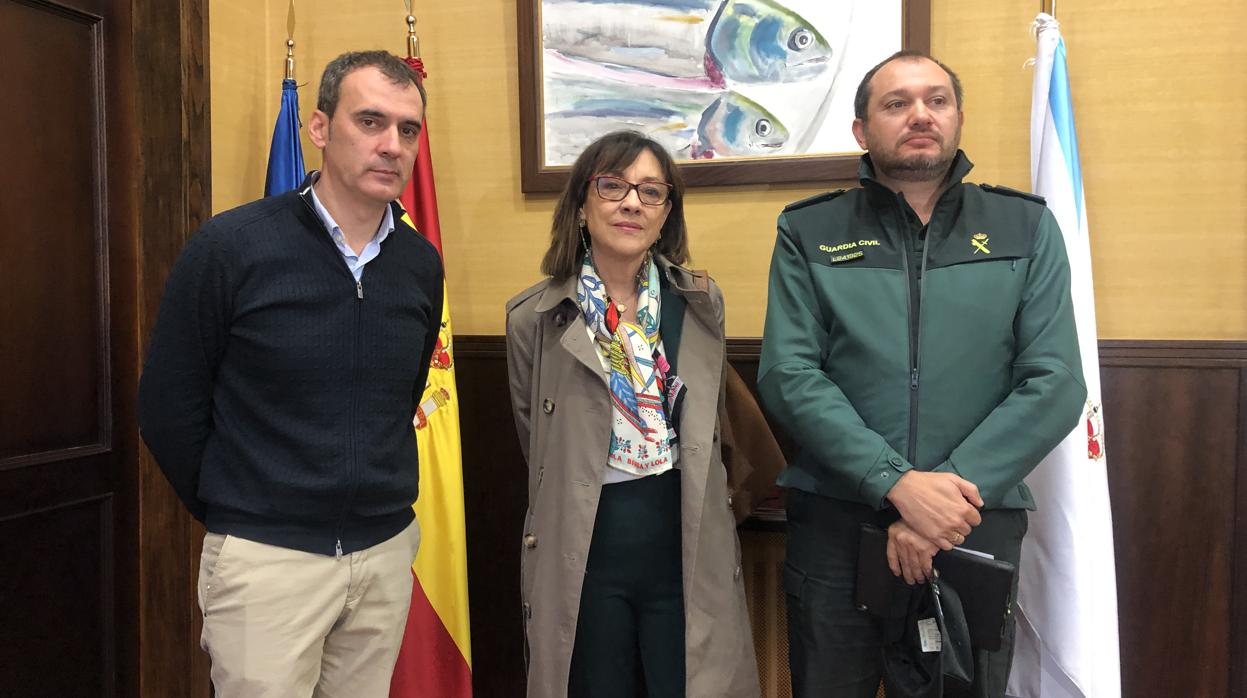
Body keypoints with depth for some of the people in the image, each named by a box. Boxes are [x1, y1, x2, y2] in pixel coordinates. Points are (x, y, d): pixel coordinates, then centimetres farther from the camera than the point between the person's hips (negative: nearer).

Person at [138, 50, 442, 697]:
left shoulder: (421, 262, 1)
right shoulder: (231, 246, -12)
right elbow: (168, 409, -5)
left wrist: (381, 504, 14)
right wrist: (235, 518, 3)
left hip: (388, 550, 4)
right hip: (266, 558, -4)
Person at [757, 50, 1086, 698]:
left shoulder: (1027, 228, 5)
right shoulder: (808, 232, 2)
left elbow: (1055, 384, -3)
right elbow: (787, 376, -8)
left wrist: (953, 490, -15)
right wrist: (899, 483, -19)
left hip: (979, 527, 1)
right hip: (834, 524, -1)